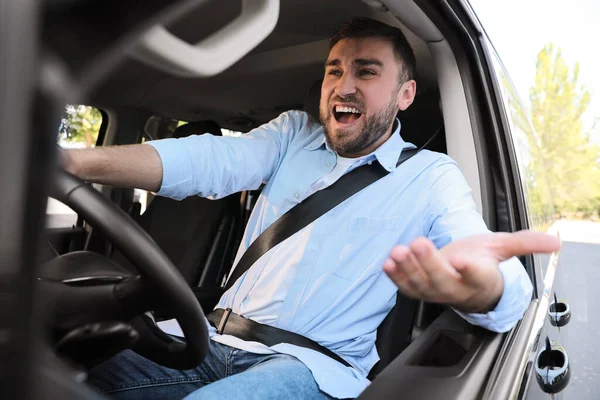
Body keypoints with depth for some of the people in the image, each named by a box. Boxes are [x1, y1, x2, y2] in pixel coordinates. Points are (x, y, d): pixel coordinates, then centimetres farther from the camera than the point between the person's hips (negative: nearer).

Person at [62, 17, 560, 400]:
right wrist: (72, 161, -26)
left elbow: (507, 292, -15)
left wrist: (481, 288, -43)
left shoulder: (431, 177, -1)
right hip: (217, 342, 4)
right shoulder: (294, 132, 9)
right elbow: (214, 161, -9)